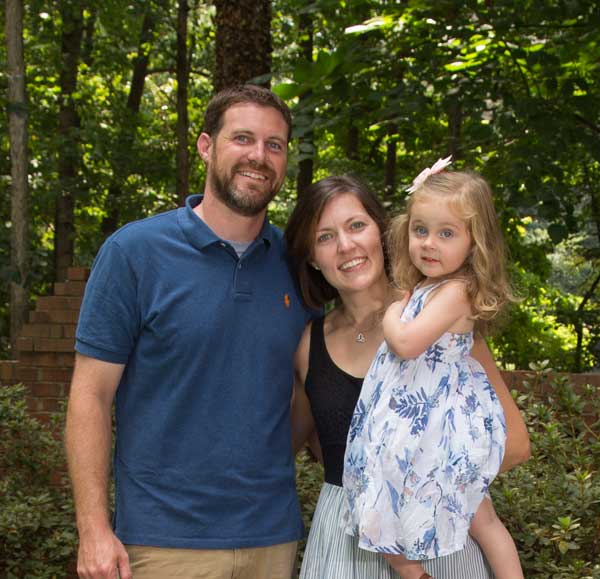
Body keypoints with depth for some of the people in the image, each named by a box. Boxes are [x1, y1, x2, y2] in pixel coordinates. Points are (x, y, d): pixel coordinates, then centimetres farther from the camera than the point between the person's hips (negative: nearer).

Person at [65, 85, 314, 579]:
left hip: (274, 534, 4)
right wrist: (94, 529, -13)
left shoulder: (295, 261, 4)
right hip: (167, 538, -4)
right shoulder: (133, 251, -7)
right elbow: (91, 394, -7)